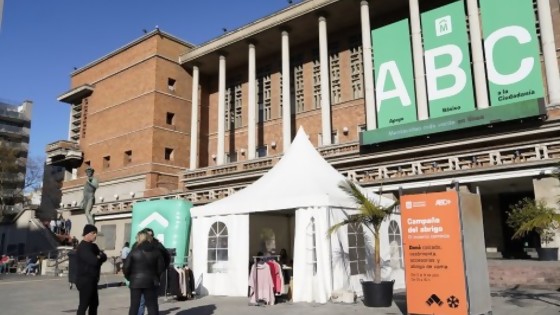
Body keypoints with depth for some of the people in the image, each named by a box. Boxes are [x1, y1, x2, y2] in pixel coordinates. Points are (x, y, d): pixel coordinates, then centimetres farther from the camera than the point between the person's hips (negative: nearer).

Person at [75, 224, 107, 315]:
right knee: (84, 304, -8)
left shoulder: (93, 246, 15)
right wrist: (100, 258, -4)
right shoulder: (83, 247, -15)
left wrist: (99, 257, -13)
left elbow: (104, 257, 7)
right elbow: (94, 261, -24)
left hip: (92, 280, 10)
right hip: (85, 280, -10)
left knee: (94, 303, 15)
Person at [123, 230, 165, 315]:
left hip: (136, 281, -1)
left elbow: (126, 267, -8)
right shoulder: (156, 251, 0)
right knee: (152, 306, 7)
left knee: (134, 306, 9)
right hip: (151, 281, 1)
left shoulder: (134, 251, -6)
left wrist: (129, 277, 10)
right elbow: (161, 267, 0)